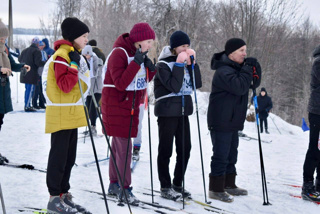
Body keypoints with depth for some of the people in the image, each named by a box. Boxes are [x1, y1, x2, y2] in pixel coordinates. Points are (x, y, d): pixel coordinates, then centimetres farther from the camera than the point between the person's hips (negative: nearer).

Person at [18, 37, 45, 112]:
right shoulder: (37, 51, -10)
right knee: (30, 90, -6)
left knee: (27, 89, 16)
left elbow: (20, 59, 27)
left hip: (25, 74, 8)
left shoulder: (25, 50, 15)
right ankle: (27, 107, -7)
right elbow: (38, 62, -19)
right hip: (32, 74, -8)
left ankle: (27, 105, 21)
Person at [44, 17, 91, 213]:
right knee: (59, 157, -4)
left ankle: (64, 195, 20)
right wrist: (74, 65, -25)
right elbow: (65, 86, -23)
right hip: (61, 115, -10)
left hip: (73, 114, 10)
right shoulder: (62, 56, -15)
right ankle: (54, 198, 2)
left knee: (69, 158, 13)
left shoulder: (76, 55, 15)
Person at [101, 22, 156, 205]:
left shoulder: (139, 53, 8)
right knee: (124, 146, -9)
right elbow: (121, 83, -26)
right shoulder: (119, 54, -18)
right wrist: (136, 63, -30)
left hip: (131, 106, 8)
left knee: (119, 144, 14)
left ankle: (114, 185, 22)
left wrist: (150, 69, -6)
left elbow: (143, 80, 14)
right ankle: (124, 189, -4)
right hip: (117, 106, -8)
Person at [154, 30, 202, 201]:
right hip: (167, 112, -7)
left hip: (183, 111, 7)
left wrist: (192, 64, -5)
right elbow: (174, 86, -21)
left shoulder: (186, 62, 11)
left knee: (185, 148, 9)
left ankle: (177, 184, 21)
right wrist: (179, 65, -19)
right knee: (165, 150, 0)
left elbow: (198, 84, 2)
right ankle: (165, 187, 8)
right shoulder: (163, 64, -9)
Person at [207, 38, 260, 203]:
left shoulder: (237, 68, 13)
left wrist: (255, 69, -4)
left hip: (233, 121, 10)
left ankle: (229, 184, 29)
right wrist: (247, 69, -18)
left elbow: (253, 84, 13)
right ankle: (216, 189, 1)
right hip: (221, 121, -10)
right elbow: (240, 87, -29)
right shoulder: (223, 71, -18)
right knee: (221, 154, -6)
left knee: (231, 153, 17)